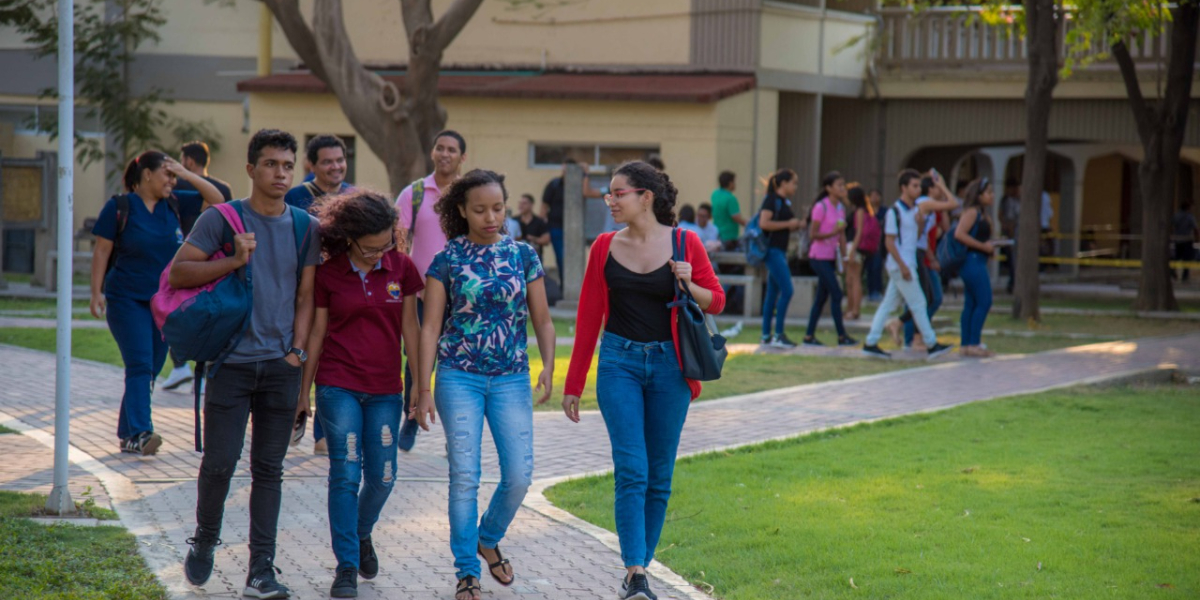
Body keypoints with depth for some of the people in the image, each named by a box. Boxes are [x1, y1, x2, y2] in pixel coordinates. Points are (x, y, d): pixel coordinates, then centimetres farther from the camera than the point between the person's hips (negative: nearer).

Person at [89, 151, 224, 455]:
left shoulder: (174, 205, 7)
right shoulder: (119, 207, -5)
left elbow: (216, 199, 8)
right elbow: (101, 250, -3)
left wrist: (187, 174, -2)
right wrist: (96, 292, -8)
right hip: (127, 300, -5)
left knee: (152, 368, 6)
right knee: (140, 365, -15)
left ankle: (127, 435, 15)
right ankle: (140, 433, -22)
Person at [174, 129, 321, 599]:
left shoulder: (305, 227, 9)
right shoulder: (221, 220, -1)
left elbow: (305, 296, 12)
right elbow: (178, 273, -5)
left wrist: (297, 351, 1)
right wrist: (233, 261, -16)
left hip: (281, 365, 3)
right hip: (231, 360, -3)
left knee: (269, 468, 3)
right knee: (220, 461, -5)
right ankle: (204, 540, 22)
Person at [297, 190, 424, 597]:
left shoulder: (401, 267, 0)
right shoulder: (328, 273, -4)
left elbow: (410, 329, 5)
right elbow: (317, 332, 3)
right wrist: (303, 391, 7)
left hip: (385, 389, 2)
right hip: (338, 387, -2)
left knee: (382, 476, 5)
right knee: (346, 475, -6)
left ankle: (362, 533, 35)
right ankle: (347, 567, 1)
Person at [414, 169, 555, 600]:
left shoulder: (523, 256, 4)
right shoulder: (447, 261, -1)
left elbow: (542, 320, 7)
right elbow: (430, 327, 0)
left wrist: (548, 365, -9)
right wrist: (423, 390, -5)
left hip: (511, 379, 2)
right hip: (459, 378, -2)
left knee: (519, 475, -3)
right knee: (465, 475, -4)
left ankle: (489, 539, 26)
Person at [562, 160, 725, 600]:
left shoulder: (685, 244, -1)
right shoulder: (605, 247, 3)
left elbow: (716, 301, 8)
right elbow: (588, 316, 7)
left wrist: (691, 286, -15)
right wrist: (573, 384, 8)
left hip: (668, 366, 0)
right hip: (619, 362, 0)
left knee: (659, 477, 6)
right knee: (632, 472, -11)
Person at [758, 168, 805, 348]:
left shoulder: (785, 202, 15)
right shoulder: (771, 200, -11)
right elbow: (764, 223, -21)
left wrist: (798, 225, 7)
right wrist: (788, 224, -17)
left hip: (780, 251, 10)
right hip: (773, 250, -10)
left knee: (773, 293, 10)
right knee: (787, 291, -13)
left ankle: (766, 335, 14)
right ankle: (778, 335, -10)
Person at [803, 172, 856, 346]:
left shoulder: (841, 207, 11)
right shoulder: (821, 207, -13)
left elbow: (842, 235, 14)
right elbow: (812, 235, -15)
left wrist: (844, 257, 9)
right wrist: (832, 232, -26)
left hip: (831, 258, 8)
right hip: (819, 257, -8)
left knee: (822, 297, 9)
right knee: (836, 294, -10)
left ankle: (809, 336, 14)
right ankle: (841, 336, -6)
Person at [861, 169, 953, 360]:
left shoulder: (916, 209, 13)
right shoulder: (895, 211, -13)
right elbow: (889, 242, -15)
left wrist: (920, 221, -2)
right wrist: (903, 266, -19)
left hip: (907, 264, 9)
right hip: (901, 265, -9)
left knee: (889, 305, 8)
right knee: (918, 303, -5)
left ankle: (870, 343, 11)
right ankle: (931, 345, 0)